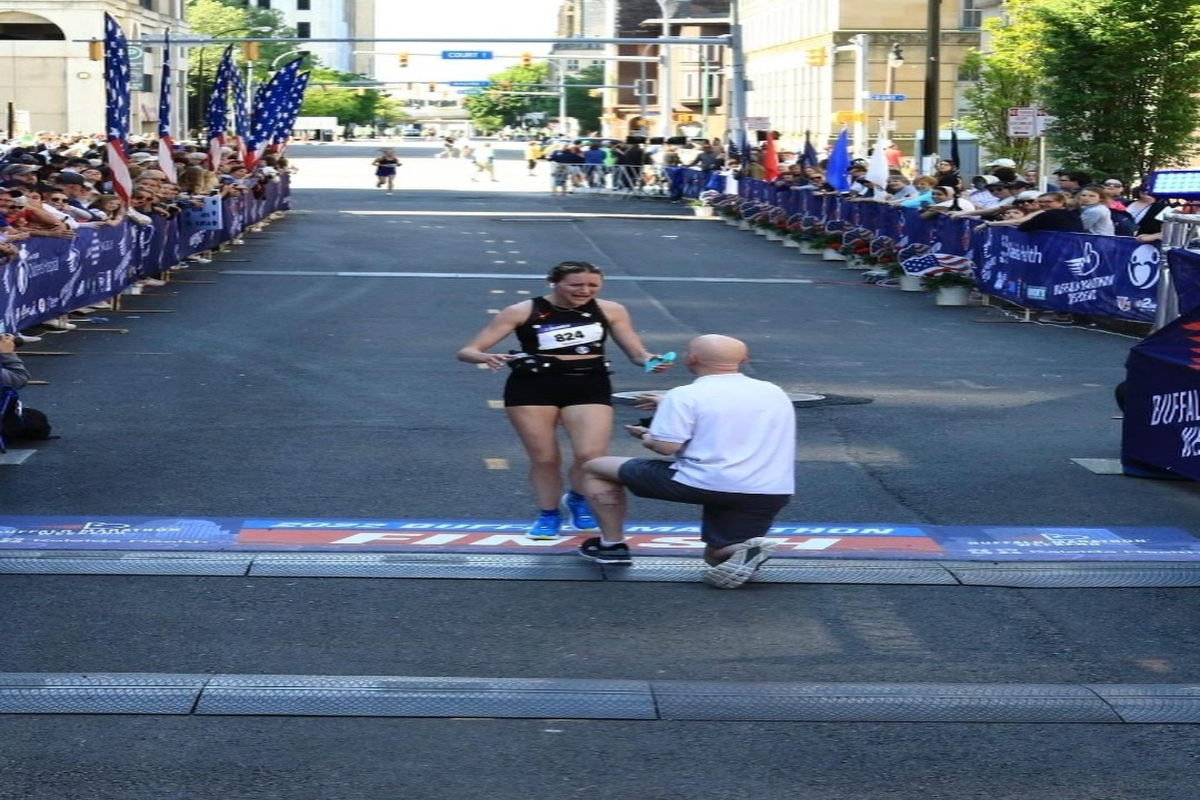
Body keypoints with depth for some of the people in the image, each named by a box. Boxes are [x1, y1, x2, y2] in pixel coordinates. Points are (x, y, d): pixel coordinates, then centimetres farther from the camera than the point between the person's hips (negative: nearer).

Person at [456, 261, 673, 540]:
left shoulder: (610, 310, 2)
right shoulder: (522, 311, -5)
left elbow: (636, 352, 10)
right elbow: (467, 351, -5)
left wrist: (650, 360, -14)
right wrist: (486, 358, -29)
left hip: (590, 387, 1)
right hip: (531, 387, -1)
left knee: (591, 455, -15)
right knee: (543, 458, 1)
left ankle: (578, 499, 18)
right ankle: (548, 514, 29)